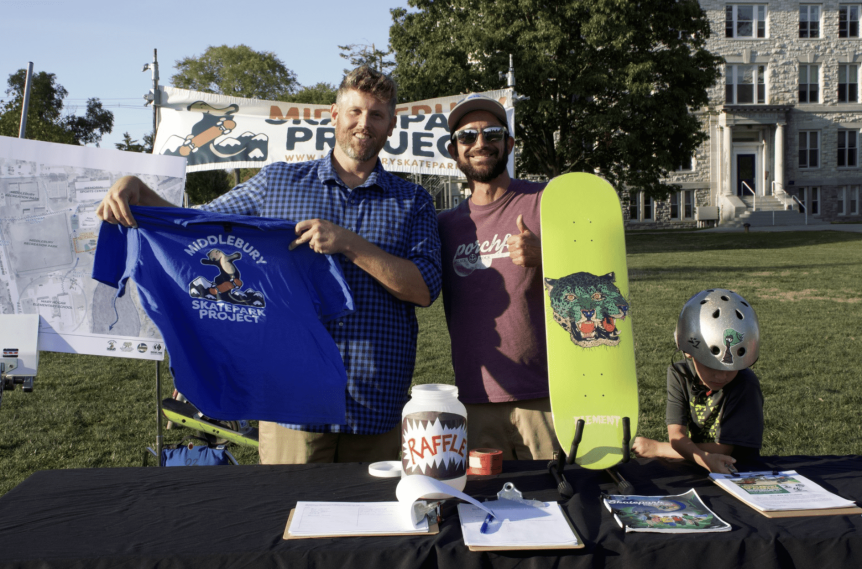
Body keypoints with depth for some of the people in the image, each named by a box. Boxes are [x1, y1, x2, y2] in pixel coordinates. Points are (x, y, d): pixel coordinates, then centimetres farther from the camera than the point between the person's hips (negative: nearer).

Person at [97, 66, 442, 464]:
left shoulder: (413, 203, 6)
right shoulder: (278, 182, 9)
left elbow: (425, 289, -6)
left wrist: (349, 244, -16)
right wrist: (136, 188, -3)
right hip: (292, 399, 0)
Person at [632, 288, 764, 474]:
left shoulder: (745, 384, -14)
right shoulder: (679, 375, -4)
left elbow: (724, 450, -15)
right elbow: (676, 435, -13)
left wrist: (656, 448, -14)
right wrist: (704, 459, -34)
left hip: (736, 474, -2)